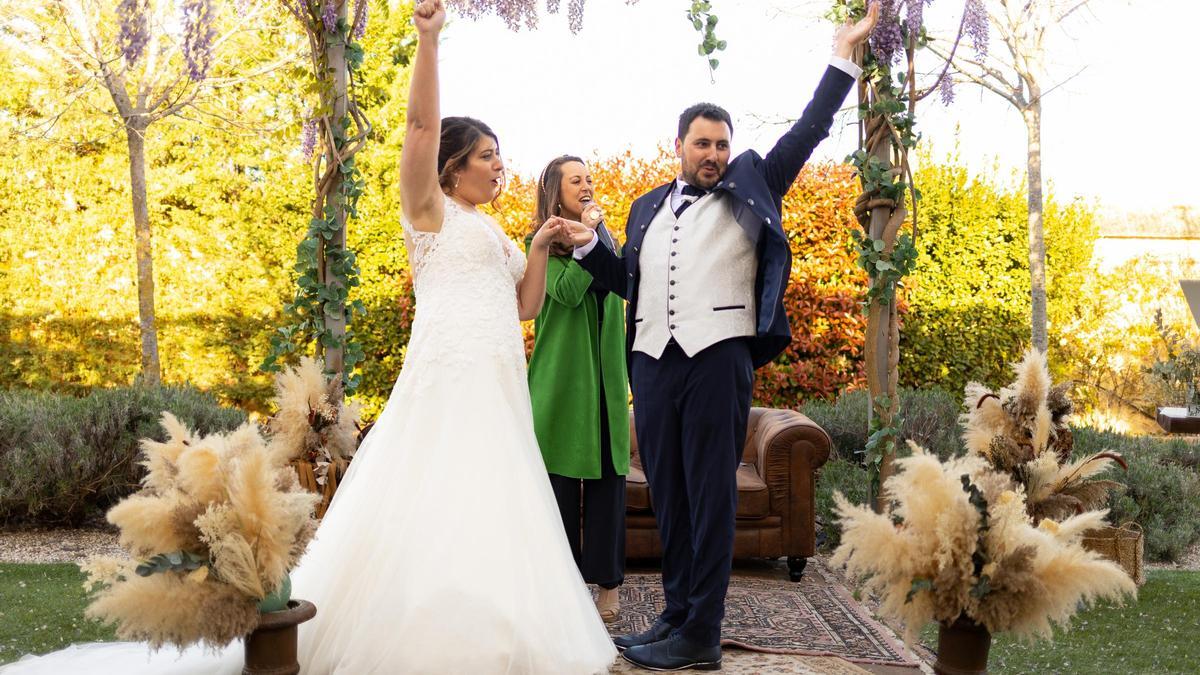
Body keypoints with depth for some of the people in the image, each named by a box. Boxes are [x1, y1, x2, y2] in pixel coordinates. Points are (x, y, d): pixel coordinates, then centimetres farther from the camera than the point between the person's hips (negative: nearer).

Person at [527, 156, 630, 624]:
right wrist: (586, 236, -10)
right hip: (562, 374, -4)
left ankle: (607, 581, 8)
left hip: (605, 375, 4)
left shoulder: (605, 238, 17)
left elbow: (618, 288, 18)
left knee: (606, 474, 2)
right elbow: (567, 291, -16)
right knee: (560, 473, 0)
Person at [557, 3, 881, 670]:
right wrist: (589, 244, 9)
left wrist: (843, 56, 3)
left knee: (711, 494, -5)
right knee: (668, 495, 8)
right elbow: (627, 280, 25)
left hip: (719, 356, -4)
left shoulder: (749, 186, 11)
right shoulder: (647, 209, 21)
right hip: (653, 360, 5)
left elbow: (808, 132, 7)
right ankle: (677, 612, 18)